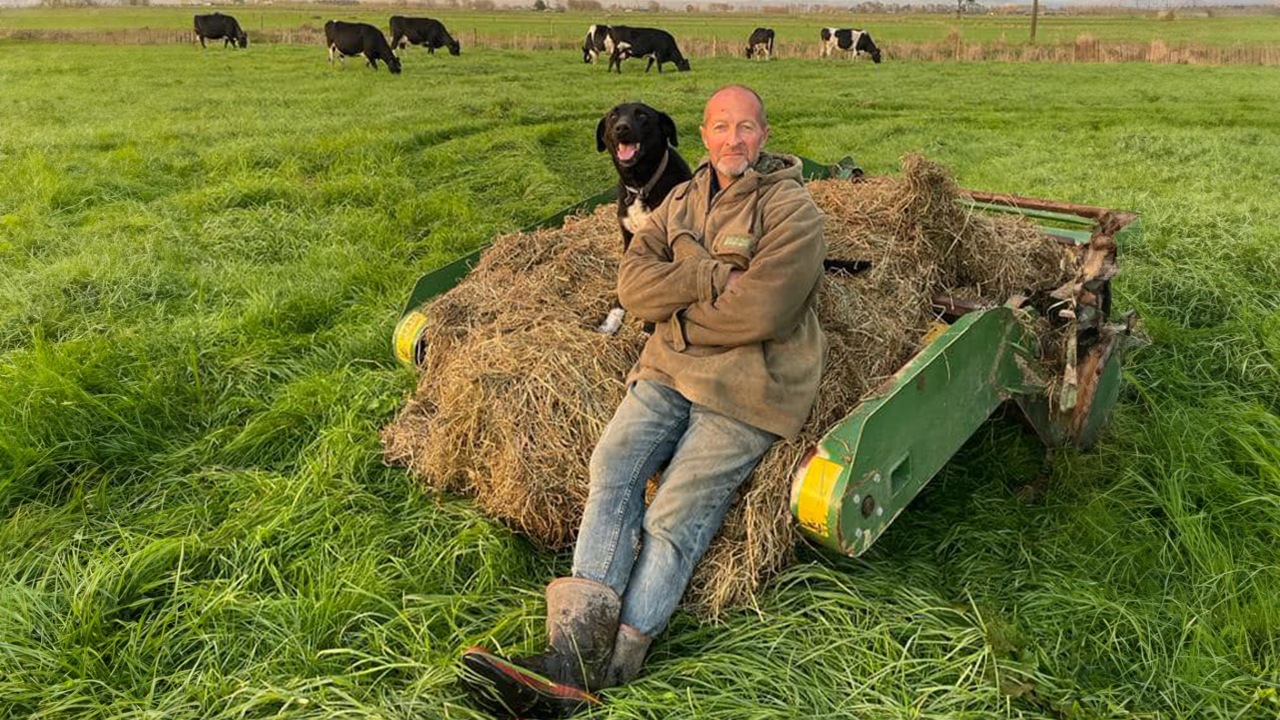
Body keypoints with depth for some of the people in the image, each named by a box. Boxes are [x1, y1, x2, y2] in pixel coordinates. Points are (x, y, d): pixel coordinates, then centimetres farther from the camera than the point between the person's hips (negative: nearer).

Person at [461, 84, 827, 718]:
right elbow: (633, 284, 0)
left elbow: (758, 313, -19)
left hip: (747, 385, -5)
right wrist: (714, 276, -14)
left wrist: (675, 303, -5)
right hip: (671, 367, 6)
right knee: (613, 463, -16)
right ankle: (573, 648, -19)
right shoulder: (683, 201, 15)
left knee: (675, 516, -16)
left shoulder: (791, 209, -5)